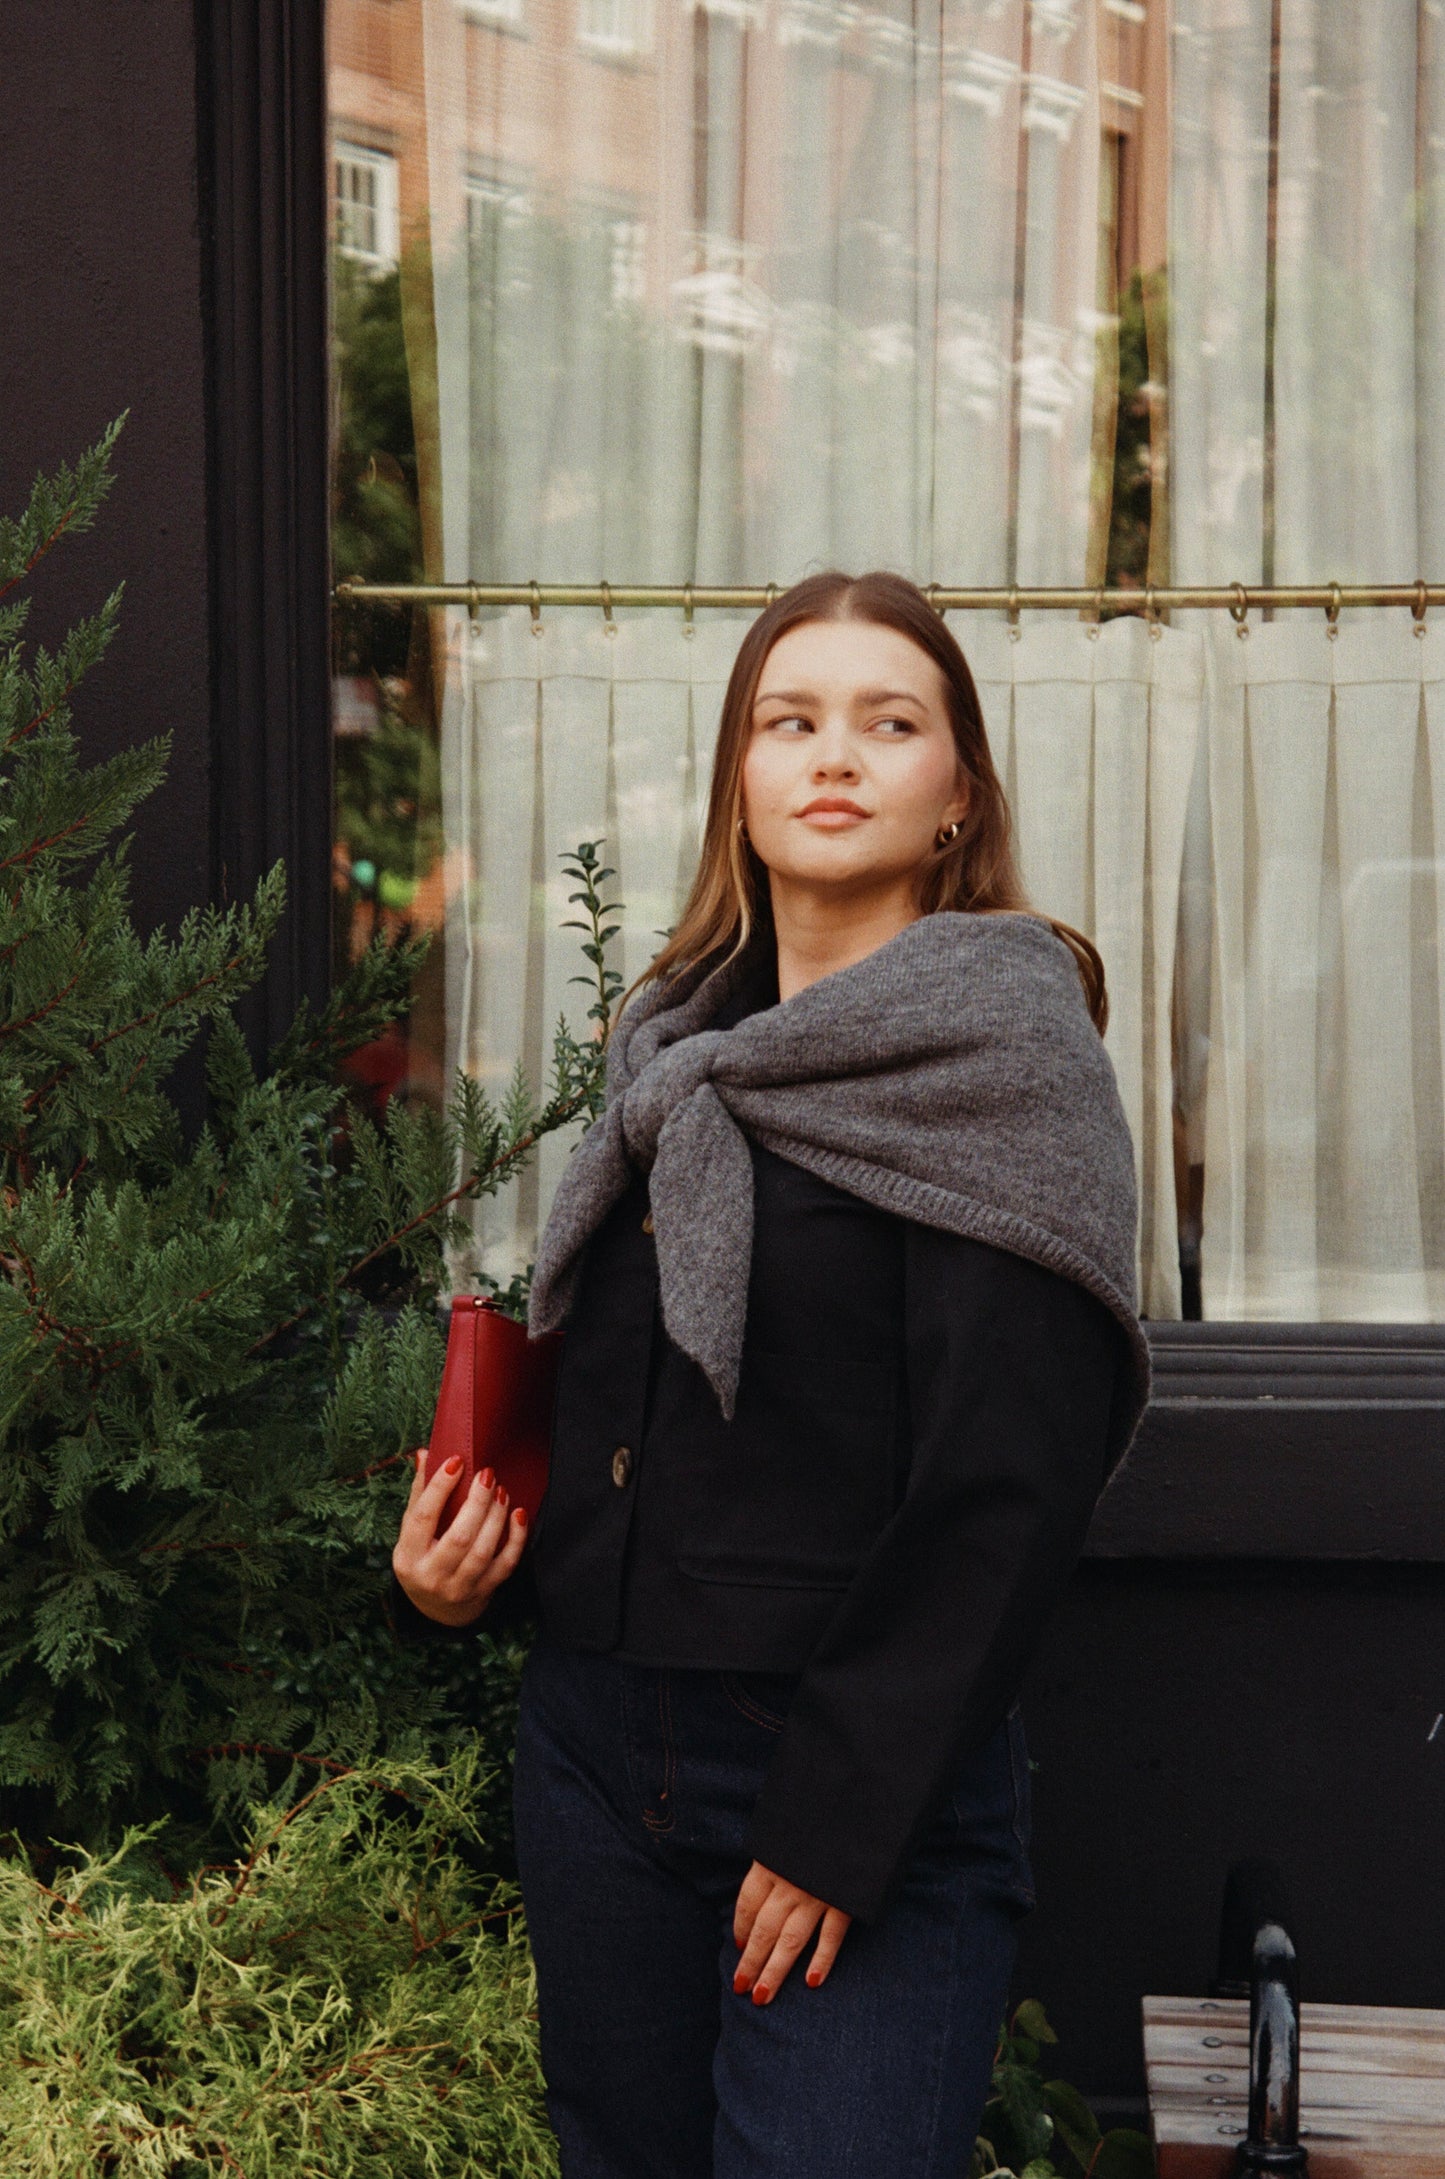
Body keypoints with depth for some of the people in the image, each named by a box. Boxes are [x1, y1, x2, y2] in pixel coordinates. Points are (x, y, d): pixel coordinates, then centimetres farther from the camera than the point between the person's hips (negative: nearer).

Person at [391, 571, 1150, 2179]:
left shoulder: (1003, 1047, -8)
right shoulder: (677, 1051, 11)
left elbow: (1008, 1492, -14)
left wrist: (839, 1821, -17)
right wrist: (458, 1552, 2)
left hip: (879, 1791, -6)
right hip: (596, 1750, 6)